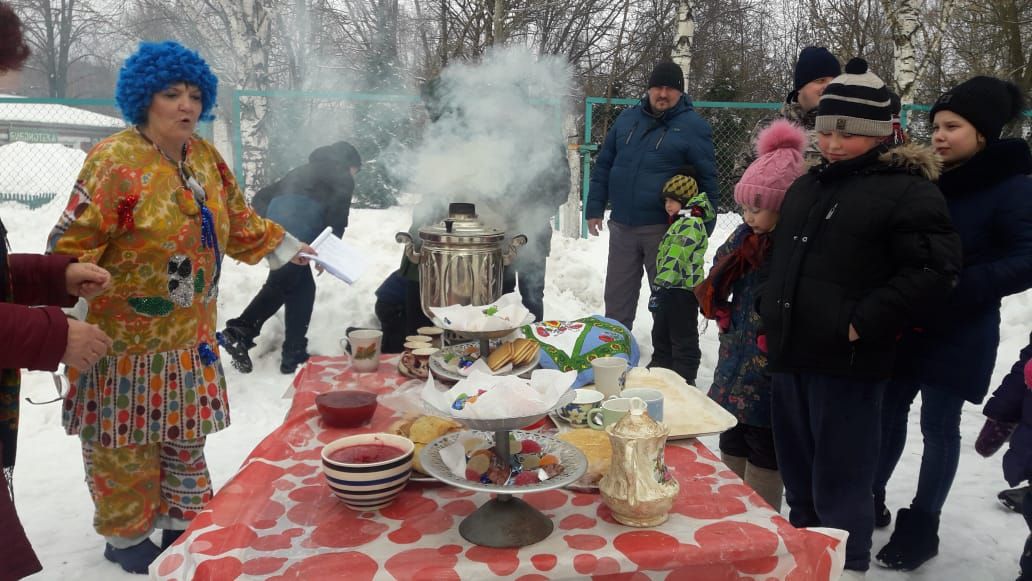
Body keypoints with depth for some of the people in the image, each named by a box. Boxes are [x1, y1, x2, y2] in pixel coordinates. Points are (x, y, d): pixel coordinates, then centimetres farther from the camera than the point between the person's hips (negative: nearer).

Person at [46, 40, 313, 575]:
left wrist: (284, 247, 21)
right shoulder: (115, 160, -17)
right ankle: (125, 536, 28)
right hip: (126, 340, -6)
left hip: (190, 337, 7)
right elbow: (74, 243, -20)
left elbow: (238, 223, 18)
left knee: (186, 435, 17)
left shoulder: (205, 158, 6)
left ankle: (181, 521, 34)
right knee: (127, 442, 8)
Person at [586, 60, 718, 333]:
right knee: (617, 295, 14)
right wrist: (594, 208, 7)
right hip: (622, 226, 4)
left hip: (666, 229, -4)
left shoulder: (694, 126, -4)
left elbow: (707, 181, -4)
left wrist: (703, 229, -7)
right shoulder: (627, 118, 9)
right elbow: (603, 165, 13)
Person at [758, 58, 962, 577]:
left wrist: (863, 323, -18)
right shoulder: (807, 186, 15)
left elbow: (935, 268, -14)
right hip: (790, 355, 7)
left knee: (840, 478, 3)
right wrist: (768, 312, 14)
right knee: (797, 471, 20)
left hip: (847, 363, -7)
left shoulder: (908, 189, -7)